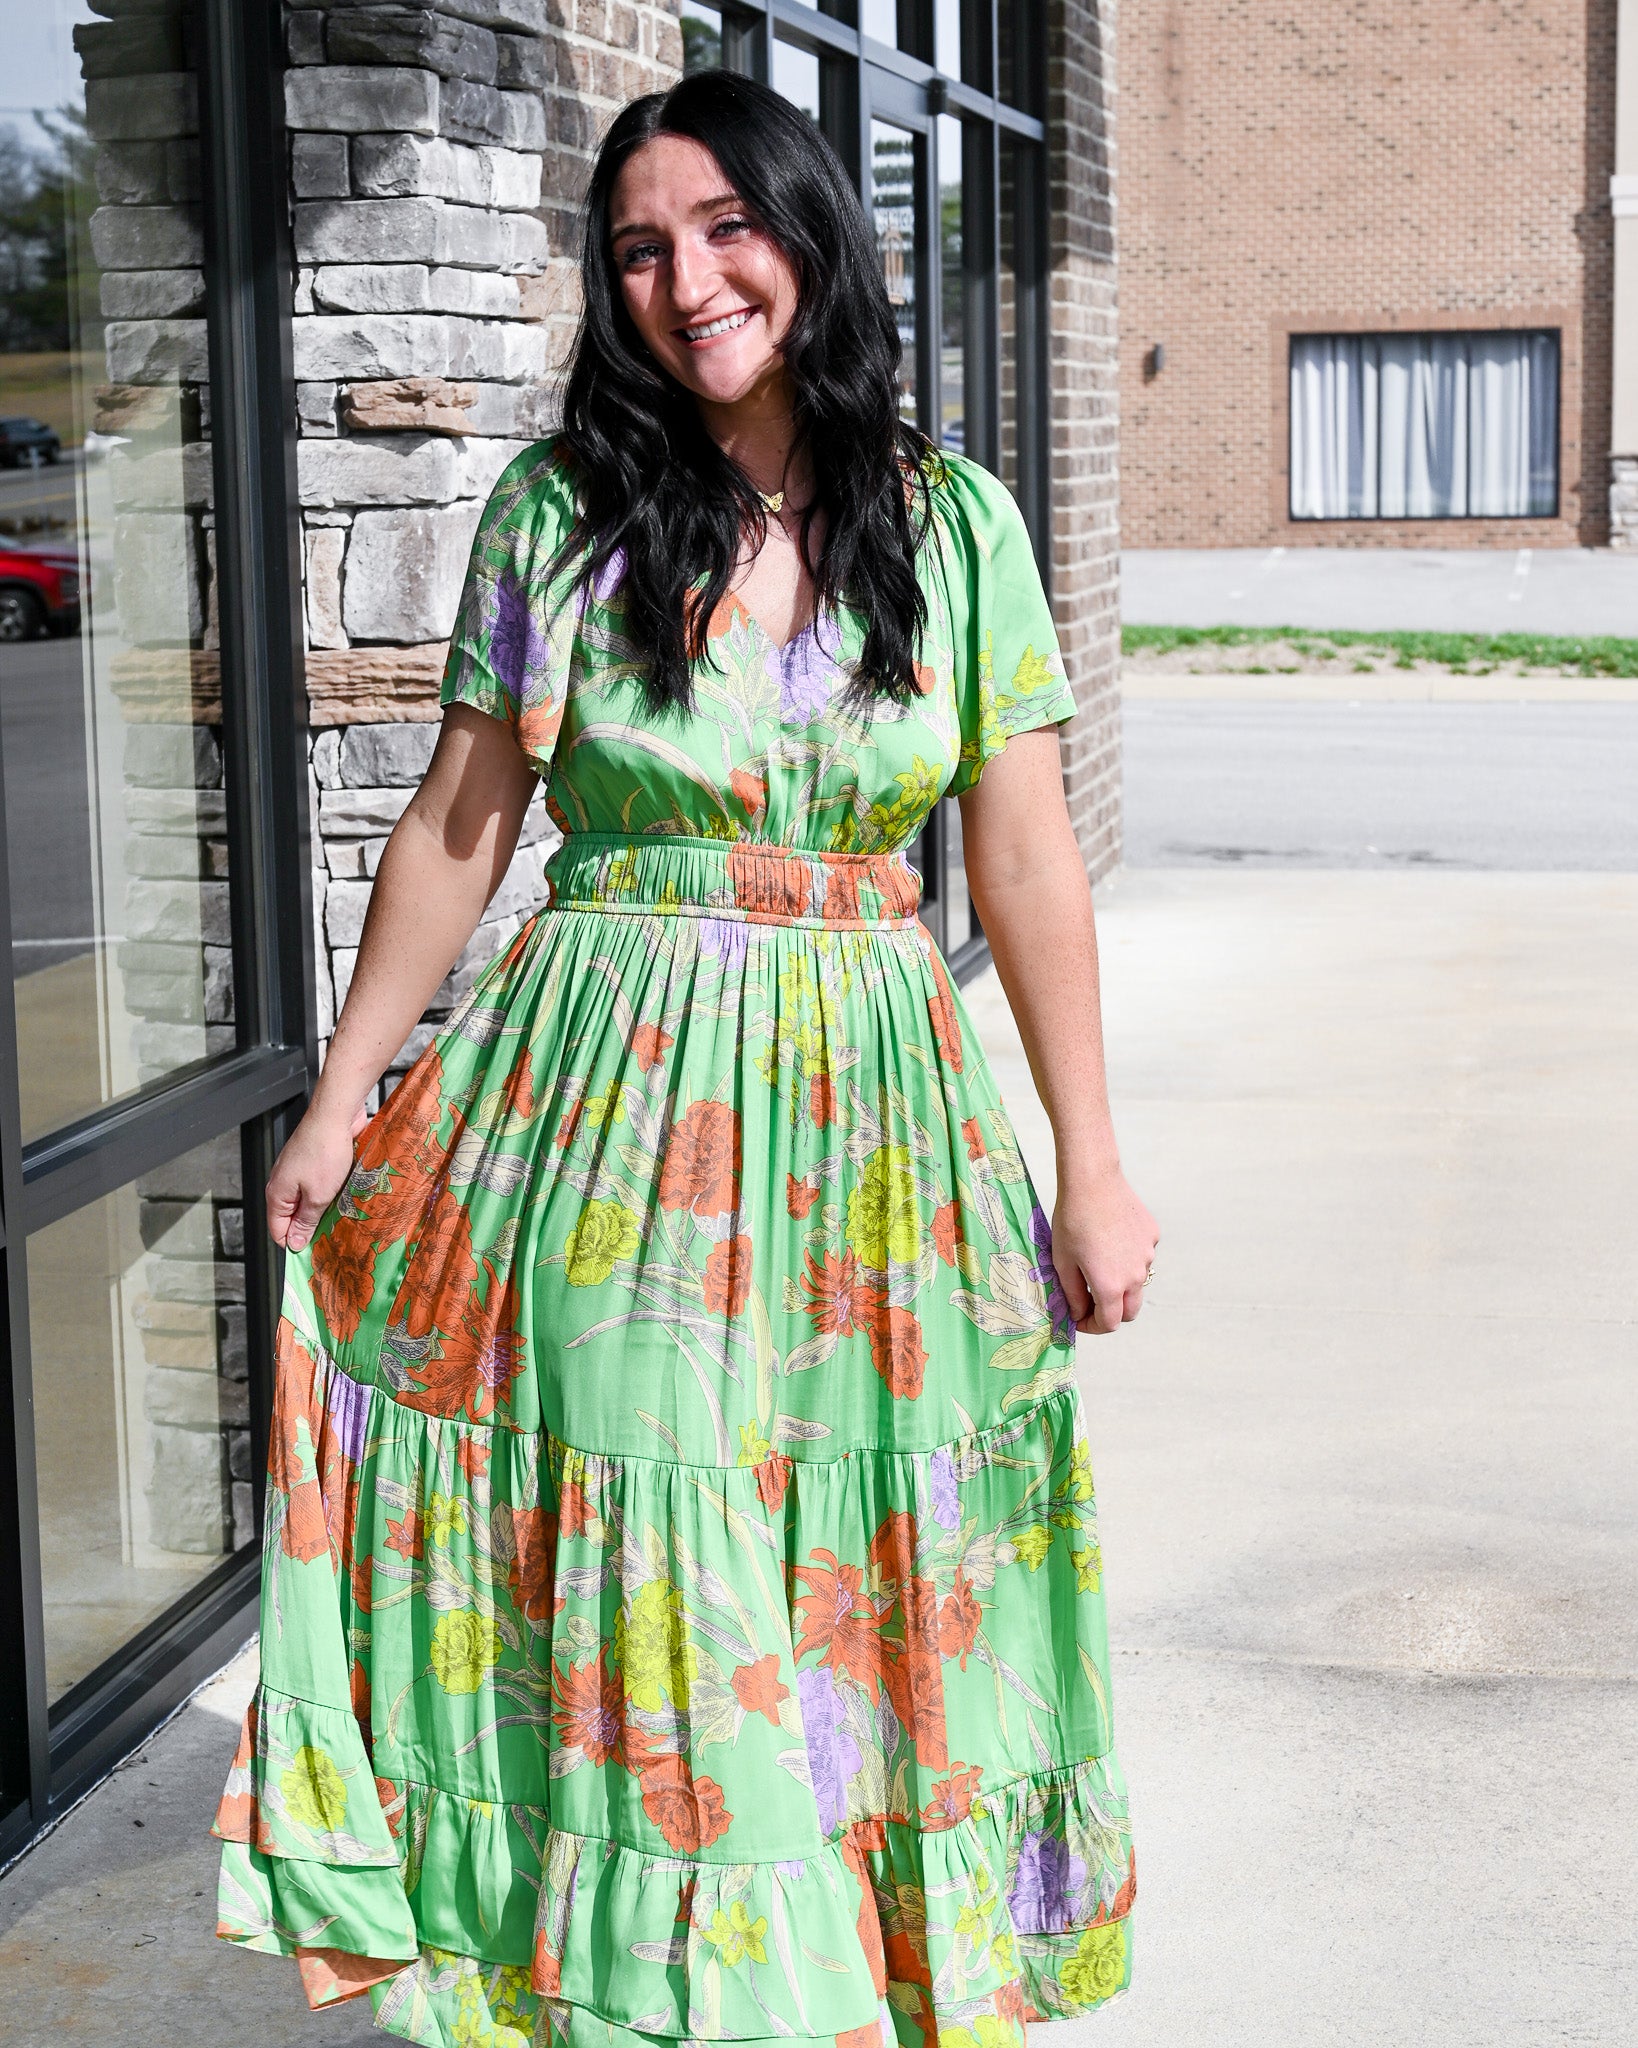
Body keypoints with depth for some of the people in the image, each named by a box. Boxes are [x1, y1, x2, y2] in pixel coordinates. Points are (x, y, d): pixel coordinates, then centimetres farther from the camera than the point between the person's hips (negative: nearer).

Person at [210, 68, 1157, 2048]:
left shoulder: (956, 525, 0)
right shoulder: (559, 512, -1)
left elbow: (1026, 863, 1)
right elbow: (456, 824, 4)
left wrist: (1093, 1171, 0)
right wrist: (340, 1102, 4)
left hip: (872, 1107, 1)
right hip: (612, 1099, -1)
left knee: (868, 1610, 10)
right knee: (639, 1594, 3)